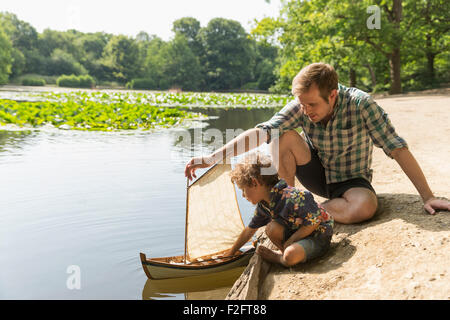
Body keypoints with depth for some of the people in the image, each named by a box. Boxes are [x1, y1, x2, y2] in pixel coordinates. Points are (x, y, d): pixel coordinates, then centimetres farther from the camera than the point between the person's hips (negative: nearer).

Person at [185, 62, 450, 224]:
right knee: (285, 137, -24)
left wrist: (428, 196, -27)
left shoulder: (360, 104, -25)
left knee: (366, 206, -36)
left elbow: (398, 149, -24)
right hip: (317, 175, 2)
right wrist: (211, 159, -35)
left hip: (351, 181, -2)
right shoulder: (301, 107, -17)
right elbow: (262, 132, -26)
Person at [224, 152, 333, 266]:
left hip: (320, 236, -7)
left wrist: (289, 242, -18)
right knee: (271, 228, -21)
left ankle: (276, 257, -2)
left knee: (290, 256, -33)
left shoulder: (293, 197, -30)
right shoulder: (263, 205, -3)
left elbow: (314, 223, -24)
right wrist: (230, 253, 17)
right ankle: (285, 252, -1)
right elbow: (249, 230, 11)